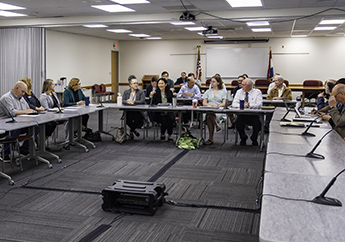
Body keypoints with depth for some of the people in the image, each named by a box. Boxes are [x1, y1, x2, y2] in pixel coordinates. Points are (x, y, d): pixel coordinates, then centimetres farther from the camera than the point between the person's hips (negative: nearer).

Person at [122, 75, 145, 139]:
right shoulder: (126, 92, 12)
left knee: (138, 121, -30)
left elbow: (142, 101, -12)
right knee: (127, 120, -31)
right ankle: (133, 130, 4)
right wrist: (127, 101, -25)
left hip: (138, 111, -1)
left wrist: (134, 102, -29)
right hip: (128, 111, 1)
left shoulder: (141, 92, 5)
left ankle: (131, 130, 6)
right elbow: (122, 101, -1)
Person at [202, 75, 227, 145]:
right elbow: (204, 103, 9)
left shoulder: (223, 91, 13)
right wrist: (211, 104, -10)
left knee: (209, 116, -36)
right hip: (209, 110, 2)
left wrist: (217, 105, -18)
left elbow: (224, 104, 3)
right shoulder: (208, 91, 20)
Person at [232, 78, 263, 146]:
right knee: (238, 122, -29)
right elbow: (234, 104, 2)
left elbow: (259, 104, -10)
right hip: (242, 114, 2)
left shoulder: (257, 92, 4)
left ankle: (254, 139, 2)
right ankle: (243, 138, 2)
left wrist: (249, 105, -23)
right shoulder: (239, 92, 11)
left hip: (254, 114, -2)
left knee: (257, 123, -31)